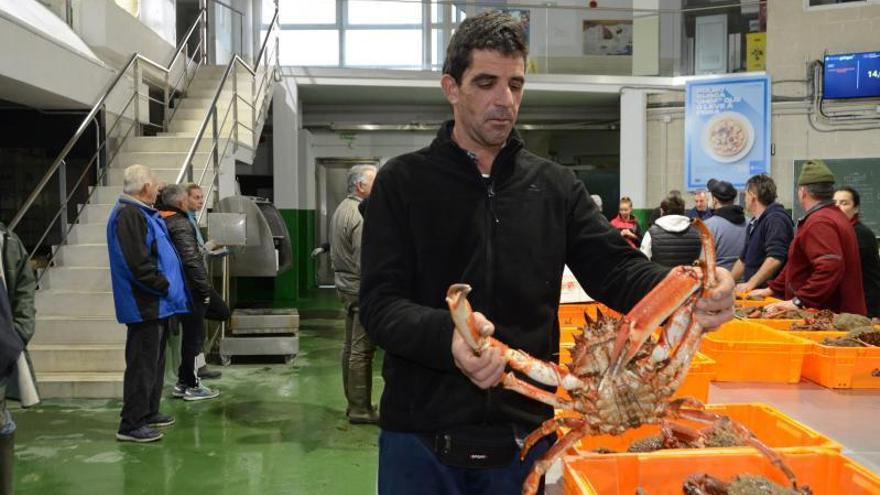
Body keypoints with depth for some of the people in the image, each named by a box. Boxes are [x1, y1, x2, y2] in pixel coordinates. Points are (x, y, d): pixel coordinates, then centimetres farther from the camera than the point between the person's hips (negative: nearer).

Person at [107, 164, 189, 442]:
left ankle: (149, 412, 30)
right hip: (145, 304, -11)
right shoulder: (129, 215, -16)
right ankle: (131, 425, 0)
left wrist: (167, 286, 13)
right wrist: (165, 286, -15)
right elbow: (138, 262, -24)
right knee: (143, 364, -6)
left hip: (156, 304, 11)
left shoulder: (142, 212, 16)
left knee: (154, 360, 18)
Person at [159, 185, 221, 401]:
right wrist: (205, 288, -18)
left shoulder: (164, 222, 12)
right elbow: (191, 260, -23)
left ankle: (183, 383, 24)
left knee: (190, 335, 18)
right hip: (190, 289, -10)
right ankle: (192, 386, 7)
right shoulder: (181, 224, -17)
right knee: (194, 337, 0)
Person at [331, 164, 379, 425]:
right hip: (362, 289, -11)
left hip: (346, 286, 11)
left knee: (350, 347, 15)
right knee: (362, 350, -5)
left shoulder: (341, 209, 13)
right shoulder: (360, 215, -19)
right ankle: (360, 409, 0)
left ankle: (354, 403, 24)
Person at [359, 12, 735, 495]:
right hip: (423, 435, -2)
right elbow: (380, 303, -11)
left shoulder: (555, 185, 6)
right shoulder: (402, 181, -3)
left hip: (524, 432, 3)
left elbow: (614, 267, -3)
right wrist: (447, 335, -32)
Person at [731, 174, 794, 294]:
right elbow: (744, 260, 27)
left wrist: (750, 284, -23)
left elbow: (775, 259, -23)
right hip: (753, 293, 8)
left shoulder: (776, 219, -12)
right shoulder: (753, 223, 19)